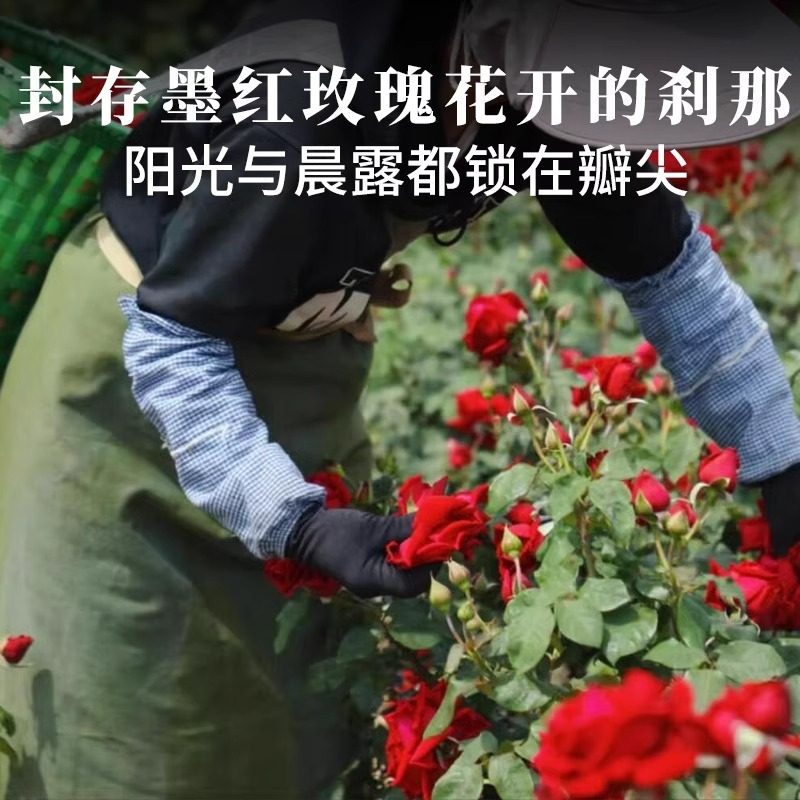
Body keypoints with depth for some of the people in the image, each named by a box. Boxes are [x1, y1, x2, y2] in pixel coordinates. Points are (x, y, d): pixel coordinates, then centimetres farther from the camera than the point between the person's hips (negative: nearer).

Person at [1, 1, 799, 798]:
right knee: (141, 687, 4)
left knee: (306, 669, 14)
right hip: (139, 351, -6)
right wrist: (296, 522, -38)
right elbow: (172, 340, -28)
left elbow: (665, 261, -5)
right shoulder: (308, 108, -38)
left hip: (293, 346, 6)